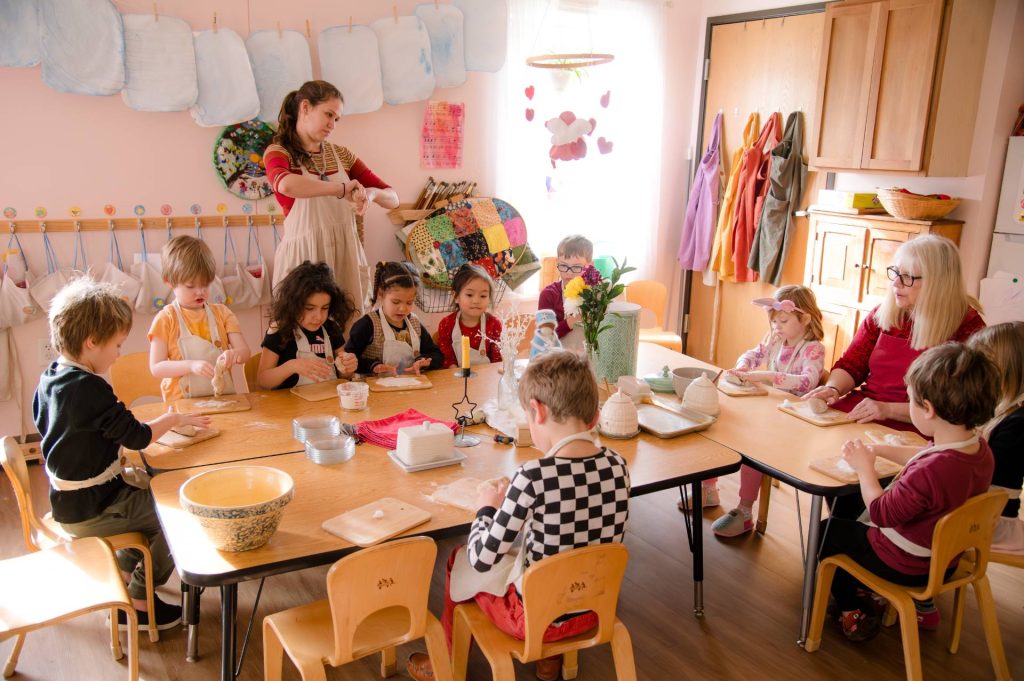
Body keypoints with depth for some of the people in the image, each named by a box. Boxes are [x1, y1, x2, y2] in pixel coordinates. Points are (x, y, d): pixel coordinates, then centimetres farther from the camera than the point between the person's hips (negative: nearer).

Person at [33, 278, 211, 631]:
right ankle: (135, 601, 8)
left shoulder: (50, 376, 0)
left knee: (148, 496, 24)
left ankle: (124, 573, 28)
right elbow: (138, 436, -23)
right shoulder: (90, 389, -28)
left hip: (66, 501, 9)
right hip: (90, 512, -9)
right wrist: (175, 419, -6)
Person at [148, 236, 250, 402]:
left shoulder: (222, 313, 10)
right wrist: (191, 365, -20)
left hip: (222, 399, 3)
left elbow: (245, 351, 4)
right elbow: (156, 367, -4)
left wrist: (234, 354, -19)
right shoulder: (166, 319, 0)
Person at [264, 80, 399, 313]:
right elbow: (286, 185, -27)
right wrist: (343, 188, -22)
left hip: (345, 253, 4)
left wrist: (372, 192, -9)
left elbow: (393, 198, 13)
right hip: (305, 255, -4)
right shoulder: (278, 152, 0)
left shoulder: (340, 154, 14)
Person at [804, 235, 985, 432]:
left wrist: (888, 409, -21)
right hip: (857, 413, 6)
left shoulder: (967, 327, -7)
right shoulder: (882, 314, 10)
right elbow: (850, 365, 13)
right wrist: (833, 389, -9)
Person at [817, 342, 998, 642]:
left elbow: (881, 513, -24)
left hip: (904, 567, -8)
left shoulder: (928, 473, -41)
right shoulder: (980, 449, -14)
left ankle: (851, 611, 30)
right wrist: (880, 450, 5)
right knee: (856, 524, 30)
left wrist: (865, 467, -11)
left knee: (827, 532, 12)